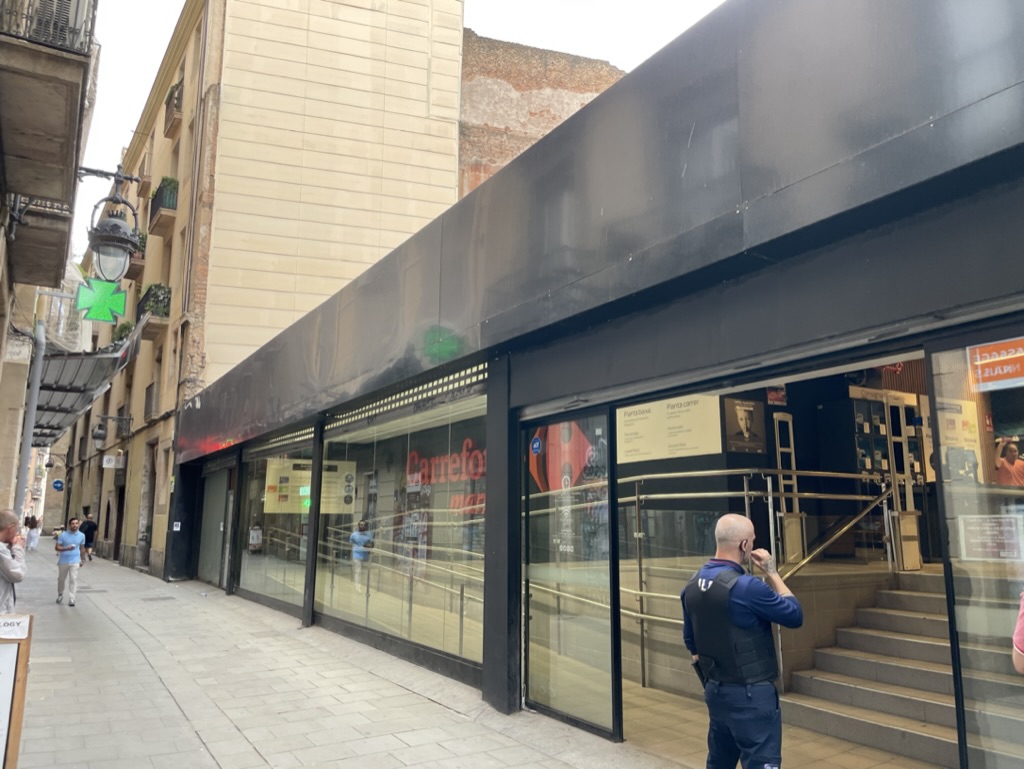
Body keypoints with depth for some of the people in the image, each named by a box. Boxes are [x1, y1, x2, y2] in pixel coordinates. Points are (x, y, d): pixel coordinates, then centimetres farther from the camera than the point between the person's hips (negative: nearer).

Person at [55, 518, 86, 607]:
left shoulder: (82, 536, -1)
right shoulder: (63, 535, -9)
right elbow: (57, 547, -10)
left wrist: (82, 559, 13)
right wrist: (67, 548, -27)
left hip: (75, 561, 0)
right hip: (63, 561, 0)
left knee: (73, 580, -10)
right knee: (61, 579, 16)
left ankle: (71, 599, -9)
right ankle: (60, 595, 40)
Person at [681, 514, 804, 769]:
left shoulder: (692, 586, 2)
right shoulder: (747, 587, -23)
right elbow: (795, 615, -8)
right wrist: (772, 572, -1)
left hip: (715, 690, 8)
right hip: (750, 694, -8)